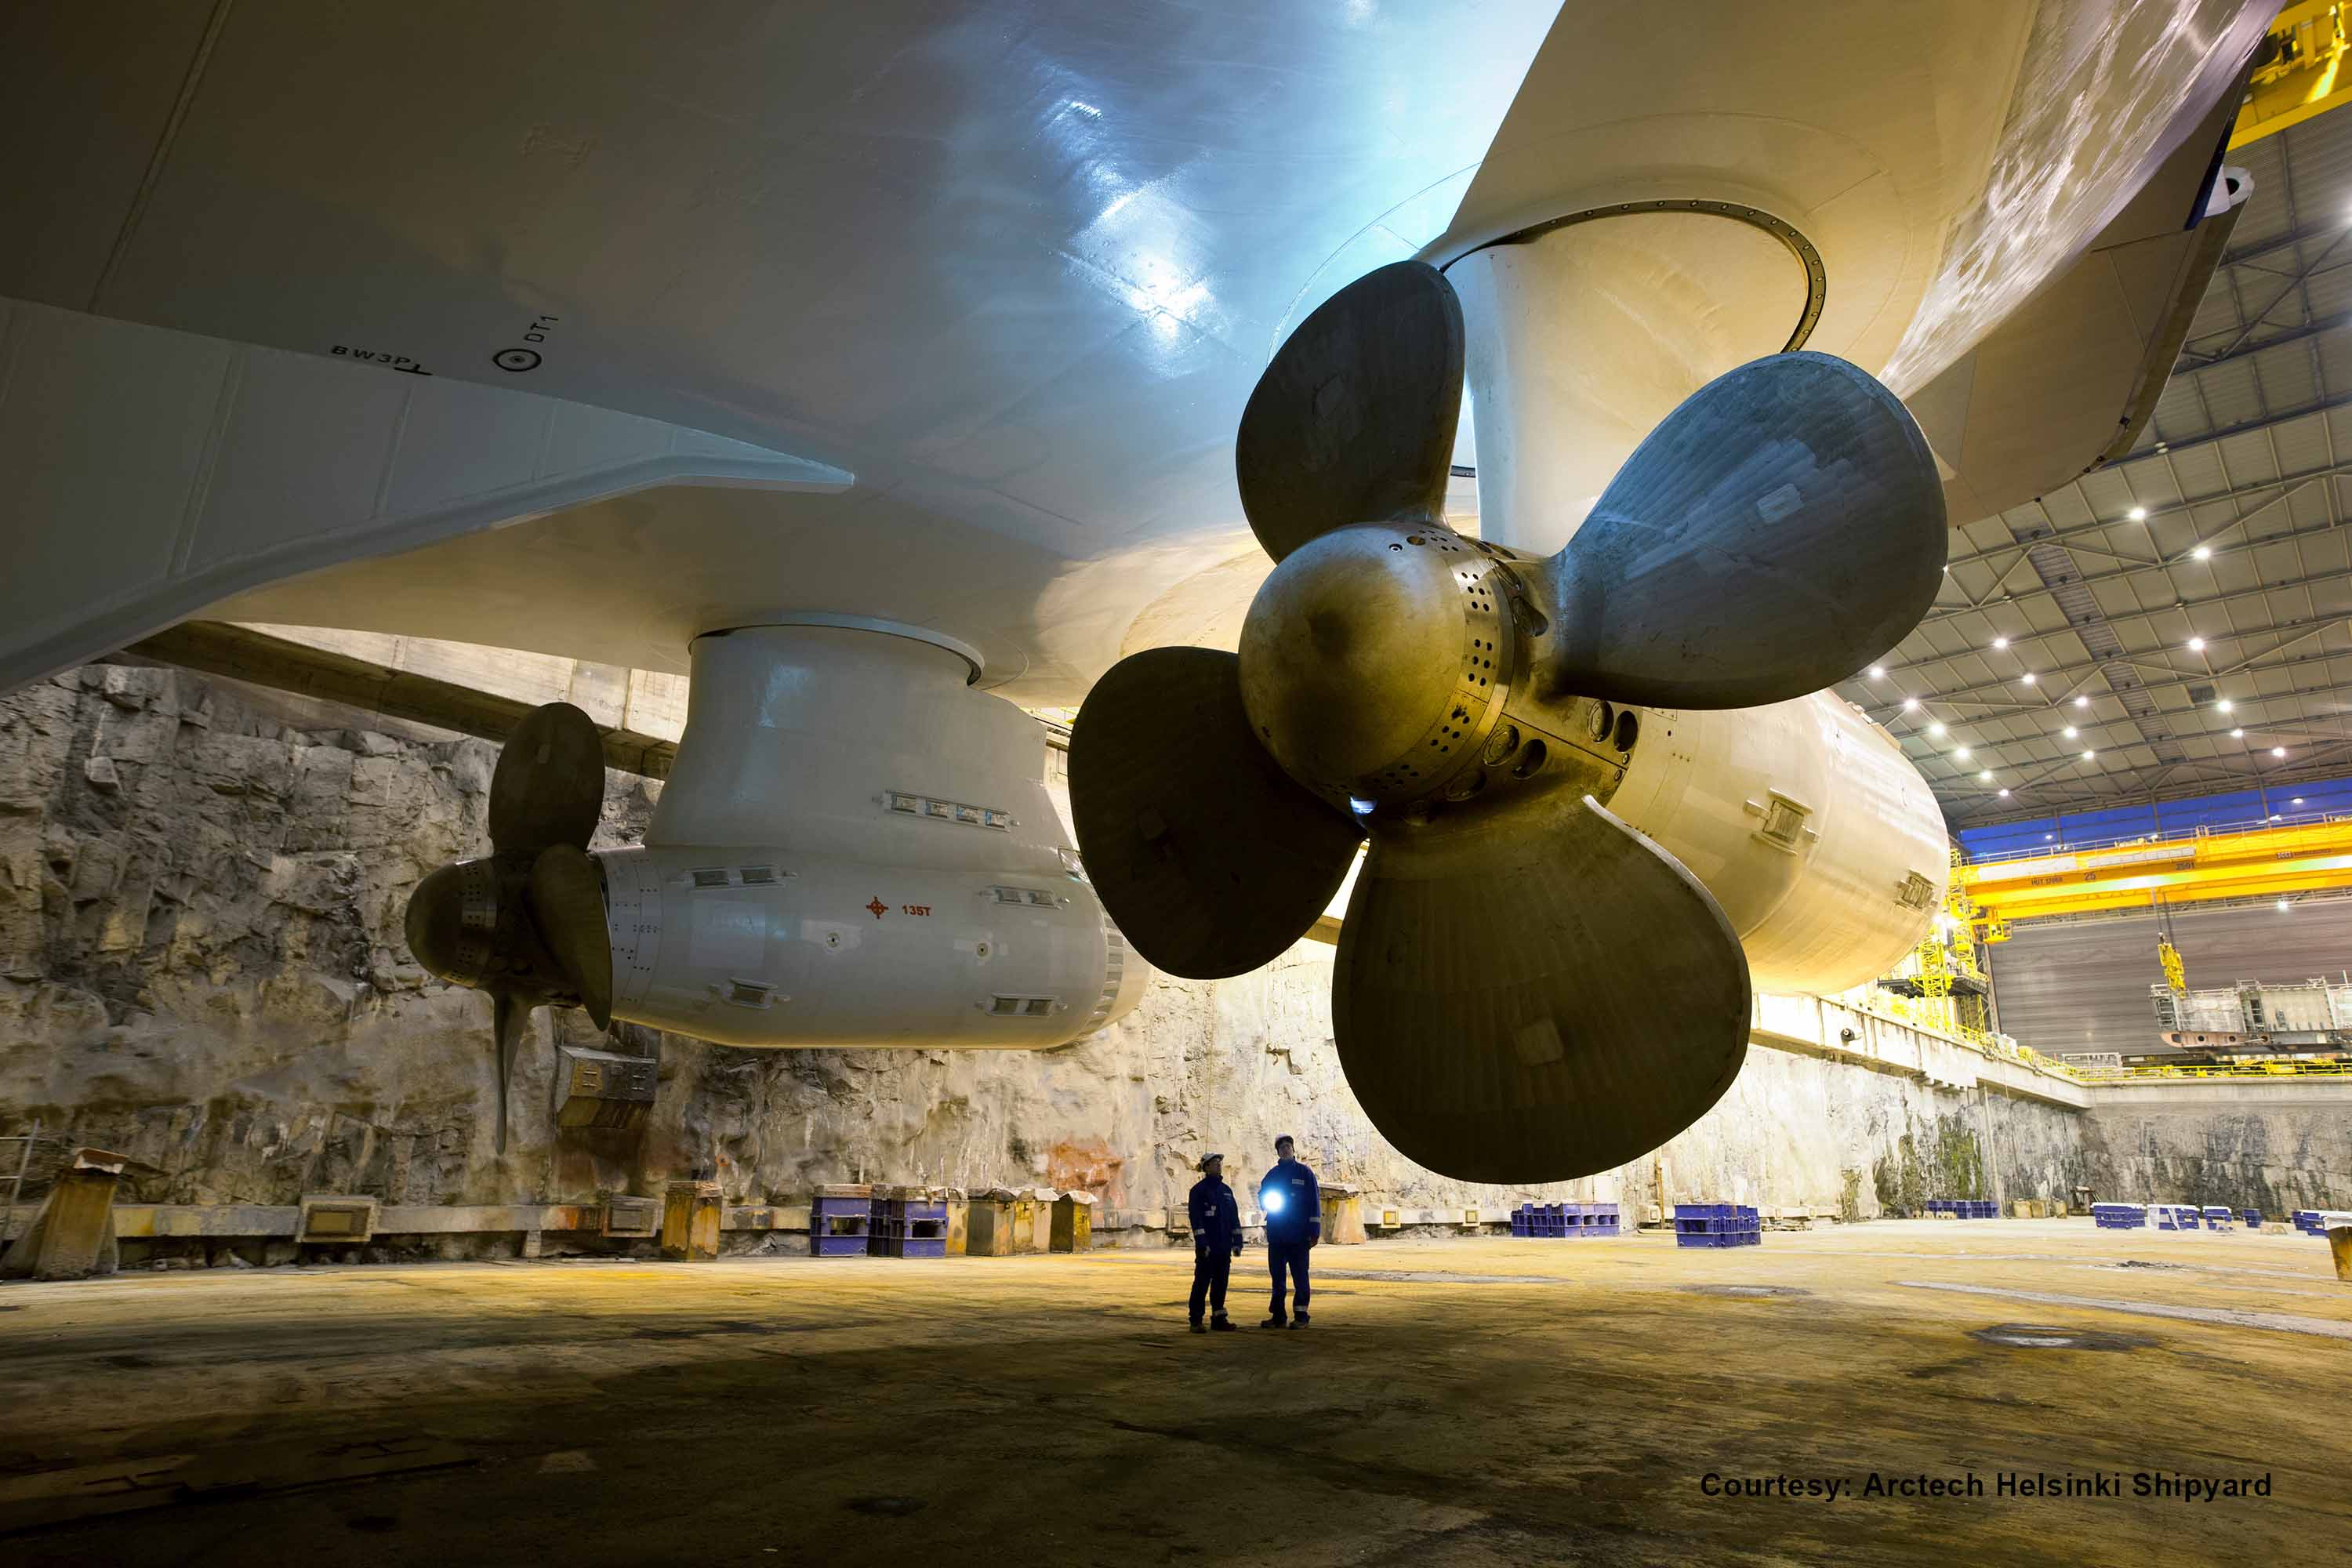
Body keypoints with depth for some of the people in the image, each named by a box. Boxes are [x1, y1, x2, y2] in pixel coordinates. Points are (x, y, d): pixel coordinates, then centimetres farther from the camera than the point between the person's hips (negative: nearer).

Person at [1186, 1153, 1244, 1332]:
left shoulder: (1226, 1190, 14)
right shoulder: (1199, 1190, -5)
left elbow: (1234, 1217, 16)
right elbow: (1196, 1218, -11)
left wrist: (1237, 1241, 9)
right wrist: (1201, 1243, -18)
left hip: (1224, 1247, 6)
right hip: (1207, 1247, -6)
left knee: (1221, 1282, 9)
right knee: (1202, 1282, -3)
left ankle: (1219, 1319, 17)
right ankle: (1196, 1321, 3)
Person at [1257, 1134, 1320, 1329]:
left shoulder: (1304, 1173, 1)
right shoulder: (1272, 1175, 12)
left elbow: (1314, 1203, 0)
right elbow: (1262, 1198, 20)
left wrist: (1315, 1231, -5)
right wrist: (1268, 1203, -5)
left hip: (1298, 1236, -4)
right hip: (1276, 1235, 4)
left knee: (1300, 1276, -2)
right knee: (1277, 1276, 8)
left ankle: (1300, 1316, 4)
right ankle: (1278, 1316, 15)